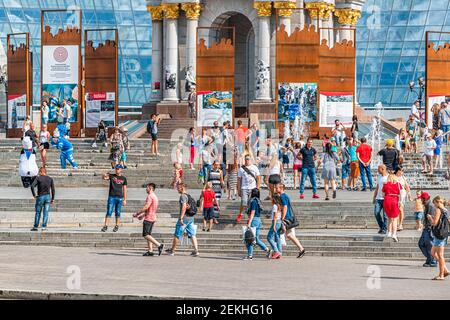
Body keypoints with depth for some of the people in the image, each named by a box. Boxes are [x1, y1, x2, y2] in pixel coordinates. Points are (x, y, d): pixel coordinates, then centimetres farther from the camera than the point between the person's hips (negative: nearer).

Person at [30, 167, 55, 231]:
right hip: (48, 197, 2)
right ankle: (44, 227, 0)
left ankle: (35, 227, 13)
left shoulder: (38, 178, -6)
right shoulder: (50, 179, 3)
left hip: (40, 197, -2)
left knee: (38, 213, 9)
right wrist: (52, 199, 6)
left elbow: (32, 186, -18)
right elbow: (53, 189, 1)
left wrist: (34, 195, -8)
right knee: (46, 213, 4)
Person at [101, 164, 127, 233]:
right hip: (111, 197, -1)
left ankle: (116, 227, 13)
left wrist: (125, 200, 4)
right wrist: (104, 175, -38)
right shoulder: (111, 176, 4)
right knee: (109, 212, -6)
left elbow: (124, 189, 8)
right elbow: (104, 178, -13)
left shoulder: (123, 178, 7)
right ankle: (105, 226, -8)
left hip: (119, 198, 1)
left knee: (118, 213, 5)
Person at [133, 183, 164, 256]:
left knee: (146, 235, -10)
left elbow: (146, 207, -21)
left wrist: (137, 213, -13)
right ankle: (150, 251, 7)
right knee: (148, 235, 11)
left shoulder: (150, 196, -15)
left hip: (148, 218, -10)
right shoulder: (154, 197, 18)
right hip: (152, 218, 10)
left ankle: (159, 245, -17)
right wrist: (142, 215, 26)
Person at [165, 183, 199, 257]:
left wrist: (181, 218, -24)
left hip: (184, 218, -8)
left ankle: (172, 251, 11)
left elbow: (184, 206, -22)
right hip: (191, 218, 8)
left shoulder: (183, 196, -11)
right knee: (192, 235, 4)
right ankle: (196, 250, -5)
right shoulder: (189, 196, 16)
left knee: (177, 235, 3)